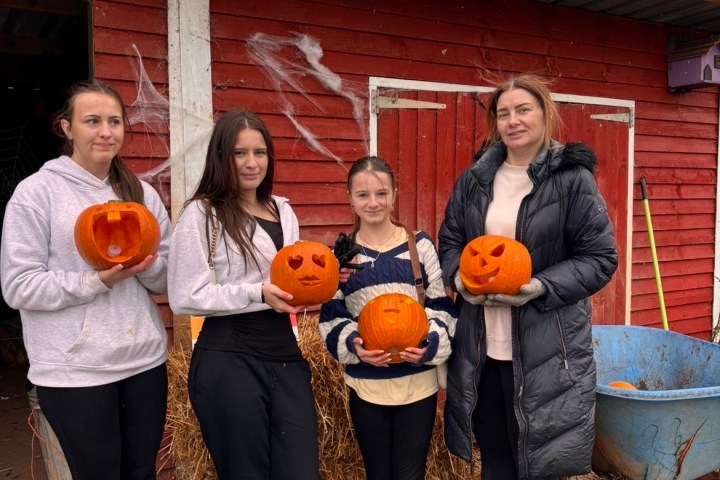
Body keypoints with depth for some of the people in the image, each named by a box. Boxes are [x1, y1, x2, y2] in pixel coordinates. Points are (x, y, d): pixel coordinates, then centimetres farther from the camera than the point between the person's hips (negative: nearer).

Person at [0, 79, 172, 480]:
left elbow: (170, 279, 8)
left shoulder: (143, 193, 7)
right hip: (74, 370, -4)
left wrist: (148, 266, -13)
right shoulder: (36, 192, -5)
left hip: (145, 360, 4)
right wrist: (98, 281, -20)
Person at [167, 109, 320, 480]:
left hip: (285, 358, 5)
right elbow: (184, 297, -11)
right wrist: (257, 293, -19)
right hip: (228, 363, -5)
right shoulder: (201, 213, -4)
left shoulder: (283, 211, 14)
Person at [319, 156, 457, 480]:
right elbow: (330, 318, 3)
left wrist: (430, 342, -16)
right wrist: (353, 344, -16)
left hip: (417, 382, -1)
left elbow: (441, 307, 2)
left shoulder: (420, 245, -2)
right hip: (365, 385, 1)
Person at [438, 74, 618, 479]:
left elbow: (600, 257, -6)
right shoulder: (474, 179, 7)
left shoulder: (572, 178, -6)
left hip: (547, 349, -4)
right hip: (481, 346, 4)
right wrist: (460, 277, -8)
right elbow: (450, 241, 14)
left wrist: (541, 287, -20)